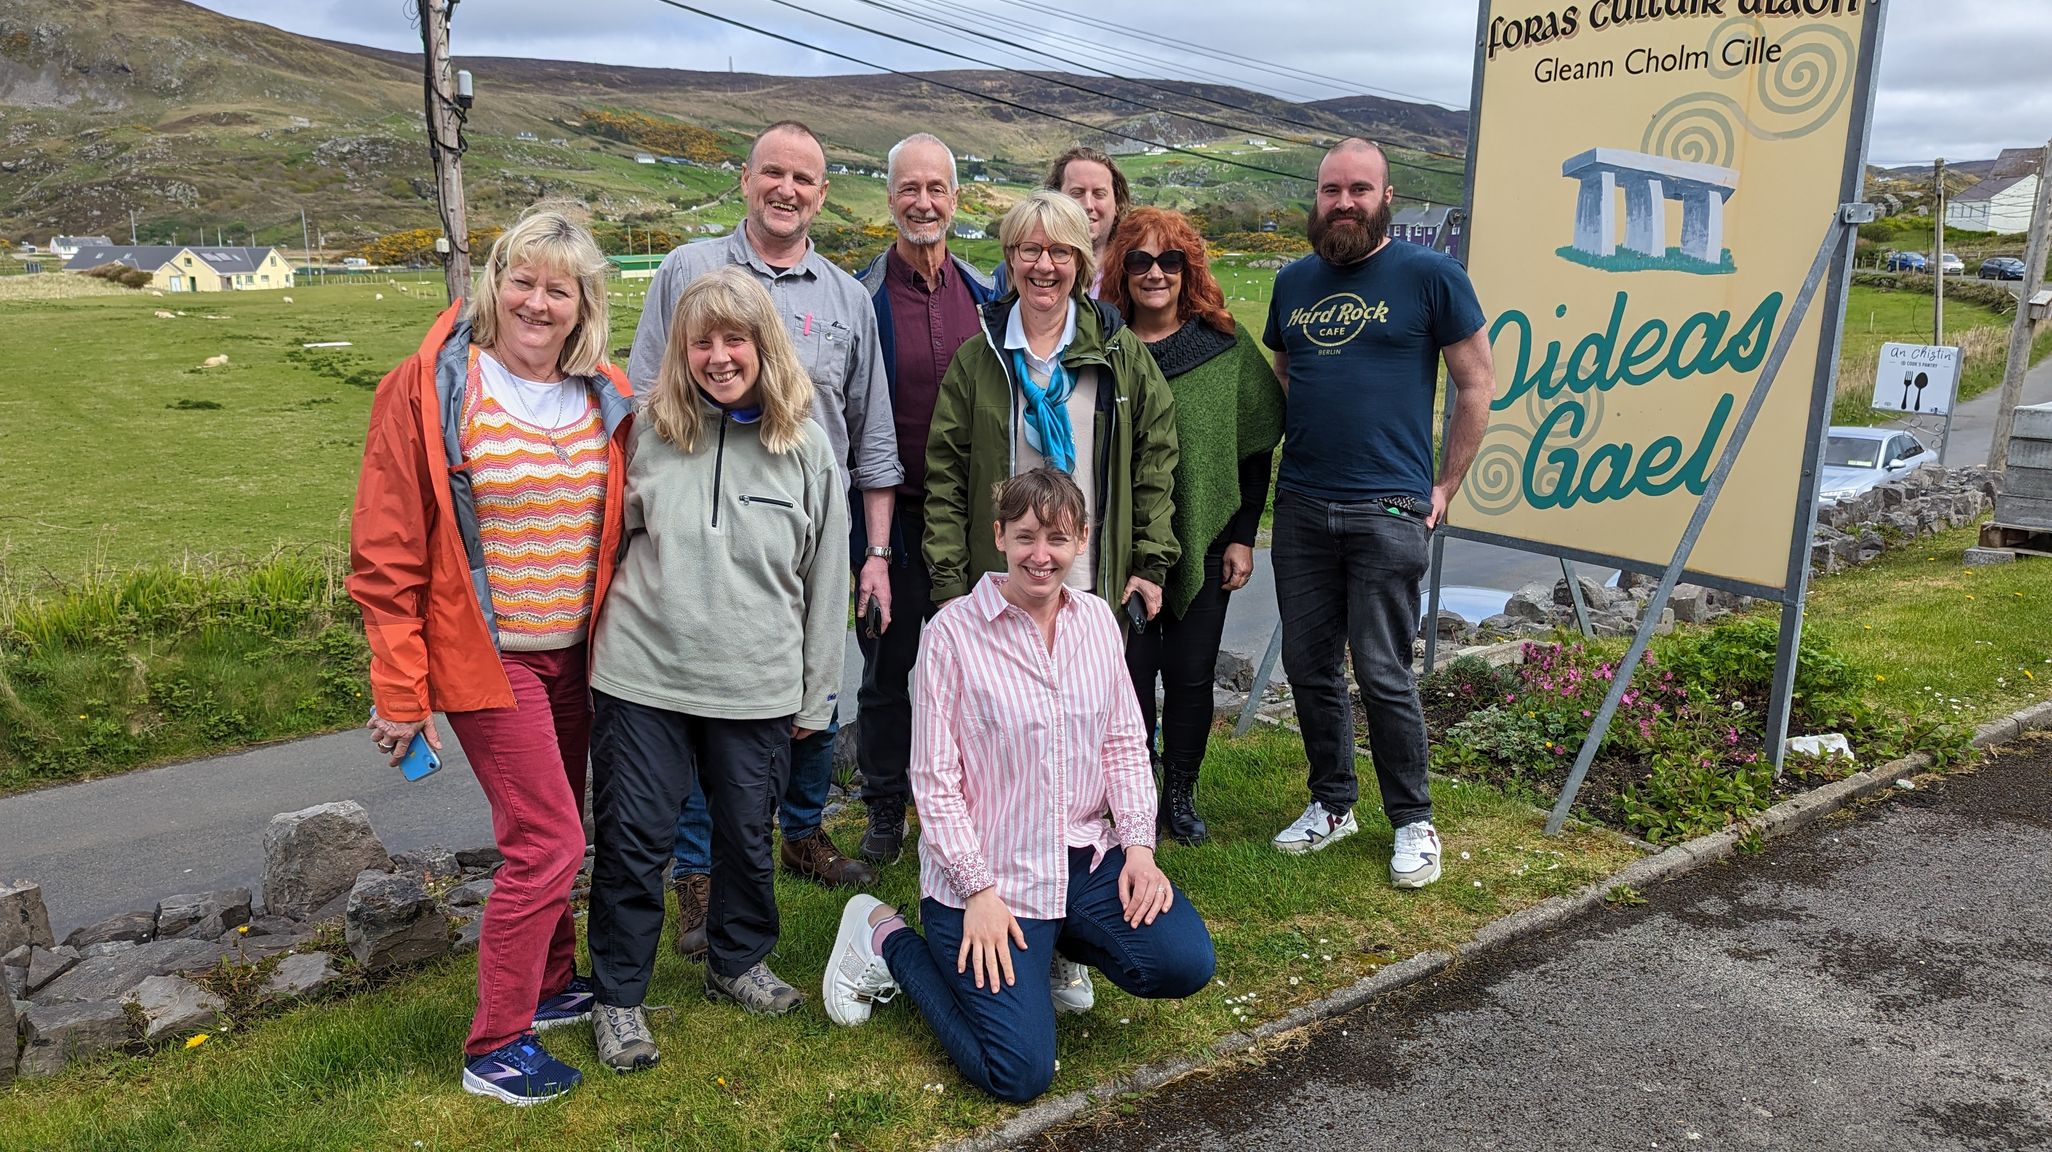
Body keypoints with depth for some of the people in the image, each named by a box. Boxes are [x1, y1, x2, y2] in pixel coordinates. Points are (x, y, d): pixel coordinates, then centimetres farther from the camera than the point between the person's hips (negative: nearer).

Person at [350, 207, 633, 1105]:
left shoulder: (605, 399, 3)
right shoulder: (431, 390, -12)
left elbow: (623, 532, 12)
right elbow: (387, 554, -11)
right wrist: (401, 690, -11)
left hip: (574, 653, 5)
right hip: (487, 656, -5)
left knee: (550, 832, 15)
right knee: (548, 840, -6)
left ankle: (552, 986, 36)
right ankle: (494, 1049, 10)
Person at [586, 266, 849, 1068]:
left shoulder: (806, 446, -1)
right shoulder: (649, 431, -3)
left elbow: (824, 577, 4)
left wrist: (815, 695, 6)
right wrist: (622, 625, 7)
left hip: (757, 688, 1)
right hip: (643, 677, -1)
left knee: (747, 835, 15)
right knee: (634, 841, 5)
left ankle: (739, 962, 39)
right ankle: (618, 997, 24)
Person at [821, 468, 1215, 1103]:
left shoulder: (1098, 619, 4)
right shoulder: (953, 632, -12)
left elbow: (1125, 742, 8)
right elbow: (934, 778, -11)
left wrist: (1138, 844, -4)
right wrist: (978, 891, -14)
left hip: (1088, 855, 5)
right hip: (989, 874, -5)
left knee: (1185, 962, -16)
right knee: (1020, 1073, -11)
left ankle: (1053, 945, 14)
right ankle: (885, 938, 12)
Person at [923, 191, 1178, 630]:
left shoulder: (1122, 353, 3)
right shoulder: (975, 360, 3)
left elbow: (1155, 461, 5)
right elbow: (946, 478, 1)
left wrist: (1151, 563, 0)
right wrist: (948, 585, -4)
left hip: (1101, 588, 0)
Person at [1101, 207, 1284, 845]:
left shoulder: (1226, 344, 0)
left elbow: (1256, 447, 3)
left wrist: (1243, 536, 0)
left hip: (1204, 543, 1)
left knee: (1190, 675, 7)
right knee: (1131, 673, 3)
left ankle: (1180, 793, 26)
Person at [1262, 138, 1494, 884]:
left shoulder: (1429, 275, -3)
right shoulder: (1294, 282, 11)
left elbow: (1476, 385, 0)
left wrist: (1444, 487, -1)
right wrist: (1277, 464, 12)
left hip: (1388, 512, -5)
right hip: (1300, 507, 5)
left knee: (1383, 675, -2)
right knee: (1308, 667, 10)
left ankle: (1413, 822, 16)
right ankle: (1332, 804, 28)